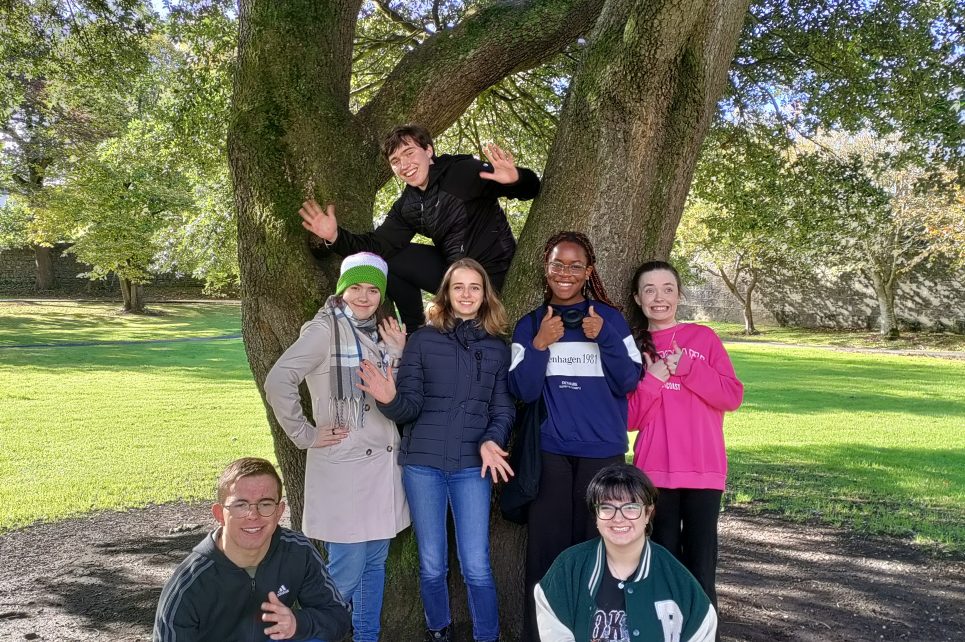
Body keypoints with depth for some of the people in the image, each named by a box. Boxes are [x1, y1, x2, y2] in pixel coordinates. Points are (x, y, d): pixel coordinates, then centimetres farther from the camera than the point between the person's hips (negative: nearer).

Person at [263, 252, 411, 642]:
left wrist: (399, 354, -2)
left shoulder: (381, 333, 11)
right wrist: (305, 435, -14)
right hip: (344, 467, -7)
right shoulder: (325, 329, -10)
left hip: (384, 462, 7)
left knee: (375, 562, 16)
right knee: (346, 572, -2)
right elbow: (277, 383, -19)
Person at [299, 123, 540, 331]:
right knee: (389, 260, 0)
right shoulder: (407, 206, 6)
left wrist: (516, 179, -43)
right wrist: (336, 236, -18)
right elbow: (379, 246, -1)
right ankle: (416, 331, 13)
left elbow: (530, 190, -18)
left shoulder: (464, 172, -14)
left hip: (493, 274, -6)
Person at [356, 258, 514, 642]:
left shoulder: (498, 349, 6)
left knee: (476, 566, 1)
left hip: (472, 466, 0)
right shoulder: (422, 340, 1)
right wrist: (390, 400, -25)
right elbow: (410, 407, -3)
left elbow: (503, 410, 5)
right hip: (423, 462, 0)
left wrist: (491, 442, -14)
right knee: (432, 564, 11)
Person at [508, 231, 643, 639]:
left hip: (602, 450, 0)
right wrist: (539, 345, -16)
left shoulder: (609, 318, 5)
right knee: (547, 546, 0)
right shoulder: (530, 324, 6)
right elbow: (523, 391, -3)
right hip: (549, 451, 0)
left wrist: (604, 338, -14)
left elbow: (630, 382, -2)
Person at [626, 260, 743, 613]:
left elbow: (733, 396, -3)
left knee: (701, 565, 2)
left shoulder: (703, 337, 5)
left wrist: (687, 368, -13)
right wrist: (653, 379, -13)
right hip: (656, 469, 1)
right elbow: (630, 418, 2)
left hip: (704, 468, 0)